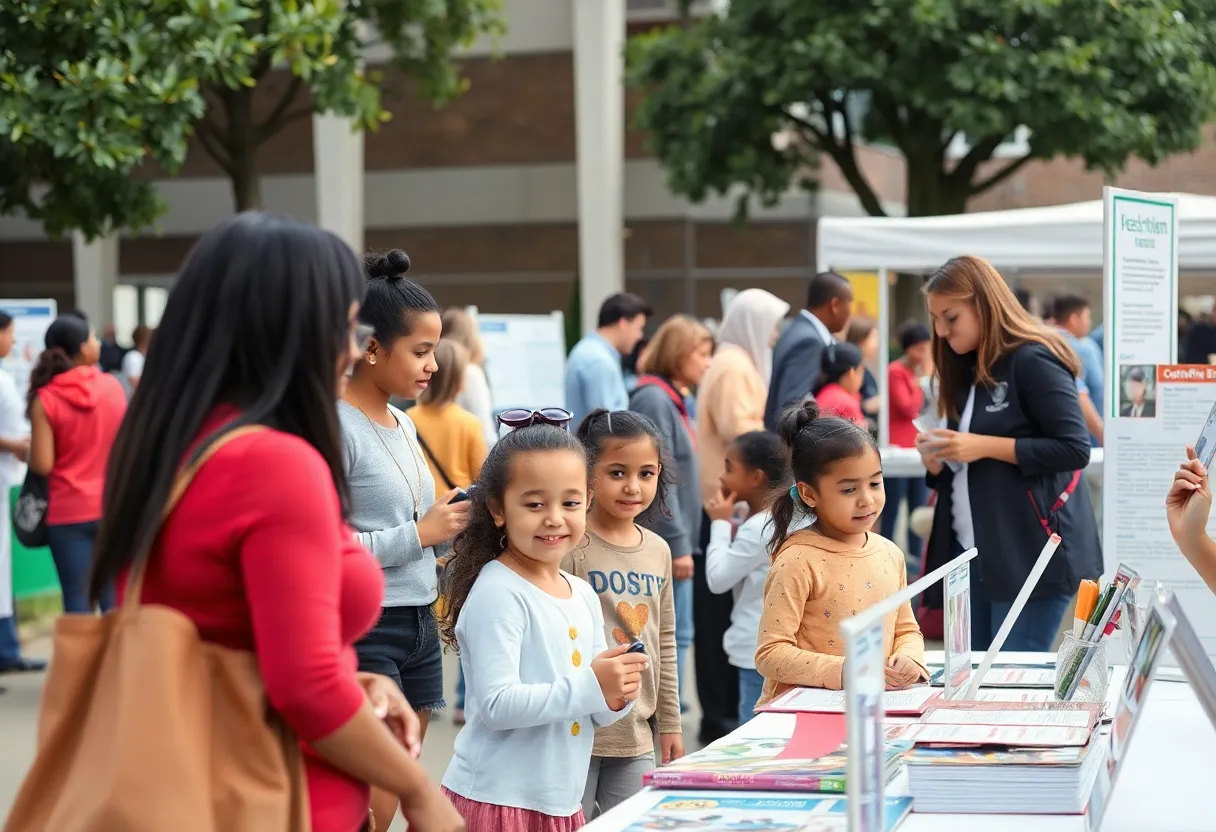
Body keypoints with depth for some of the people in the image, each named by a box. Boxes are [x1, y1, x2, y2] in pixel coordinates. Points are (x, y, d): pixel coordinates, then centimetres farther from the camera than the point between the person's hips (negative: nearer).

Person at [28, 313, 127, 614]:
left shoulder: (46, 399, -12)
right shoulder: (113, 386, -3)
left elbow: (42, 465, -13)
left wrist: (25, 448, 7)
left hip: (68, 512, -3)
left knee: (78, 599, 3)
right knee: (115, 595, 12)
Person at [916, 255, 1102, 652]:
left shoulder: (1033, 361, -9)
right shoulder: (968, 371, 17)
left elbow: (1075, 449, -16)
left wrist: (984, 446, -19)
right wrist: (936, 463, -1)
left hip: (1031, 553, -8)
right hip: (971, 552, 9)